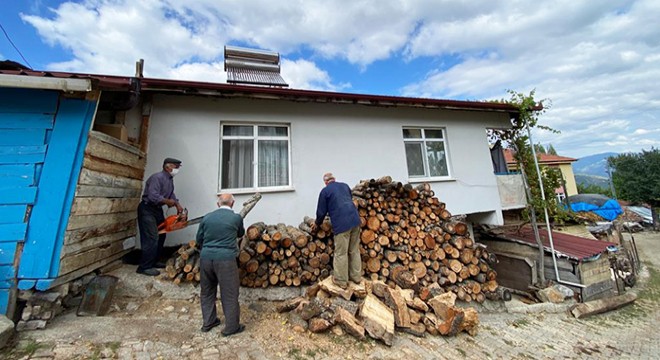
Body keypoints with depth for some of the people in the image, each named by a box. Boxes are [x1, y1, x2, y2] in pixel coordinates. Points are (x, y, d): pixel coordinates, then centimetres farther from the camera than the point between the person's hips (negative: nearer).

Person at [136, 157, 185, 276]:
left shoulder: (170, 179, 8)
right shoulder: (157, 177, -22)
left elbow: (171, 195, 13)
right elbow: (153, 196, -32)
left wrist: (178, 205, 0)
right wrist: (169, 202, -20)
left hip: (157, 209, 10)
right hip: (147, 210, -10)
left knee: (161, 235, 15)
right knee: (151, 238, -11)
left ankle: (154, 261, 26)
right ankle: (145, 267, -1)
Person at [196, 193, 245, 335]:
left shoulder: (207, 217, 6)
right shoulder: (236, 218, -2)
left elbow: (199, 239, 14)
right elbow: (240, 234, 17)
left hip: (206, 258, 5)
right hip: (225, 259, -4)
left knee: (207, 291, 22)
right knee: (230, 294, 8)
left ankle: (208, 322, 36)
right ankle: (232, 327, 19)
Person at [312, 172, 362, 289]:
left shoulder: (325, 191, 3)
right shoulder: (345, 186, 19)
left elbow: (321, 211, 6)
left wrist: (317, 223, 23)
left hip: (341, 224, -6)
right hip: (355, 220, 6)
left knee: (341, 253, 5)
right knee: (354, 251, 15)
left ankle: (342, 281, 15)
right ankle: (356, 277, 26)